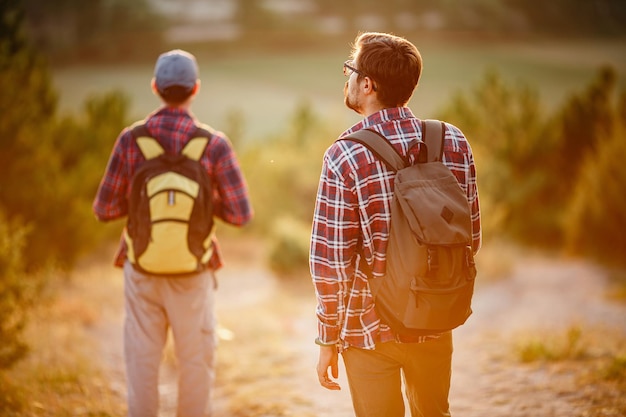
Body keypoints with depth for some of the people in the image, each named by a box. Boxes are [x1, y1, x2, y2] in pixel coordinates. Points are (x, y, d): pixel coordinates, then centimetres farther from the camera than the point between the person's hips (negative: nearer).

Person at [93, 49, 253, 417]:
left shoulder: (131, 139, -7)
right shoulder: (214, 144, -11)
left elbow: (105, 209, -3)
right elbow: (241, 214, -9)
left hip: (141, 266, 2)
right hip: (192, 270, -1)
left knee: (142, 359, 11)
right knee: (197, 362, 12)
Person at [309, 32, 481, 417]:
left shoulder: (345, 157, -17)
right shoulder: (454, 143, -5)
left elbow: (330, 263, -16)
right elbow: (472, 238, 2)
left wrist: (328, 341, -5)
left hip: (369, 327, -4)